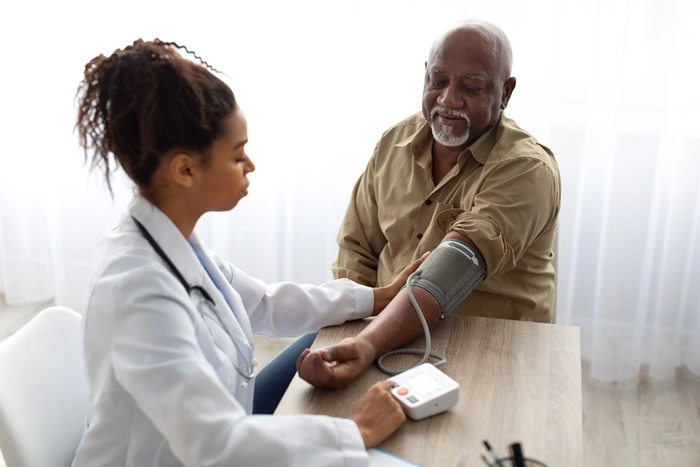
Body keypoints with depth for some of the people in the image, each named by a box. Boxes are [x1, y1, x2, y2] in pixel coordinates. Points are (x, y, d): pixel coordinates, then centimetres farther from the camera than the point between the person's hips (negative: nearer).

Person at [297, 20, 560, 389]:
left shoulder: (527, 170, -16)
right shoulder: (395, 141, 2)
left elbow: (451, 273, -30)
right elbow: (357, 249, 6)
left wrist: (369, 345, -43)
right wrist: (350, 341, -9)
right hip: (388, 330, 4)